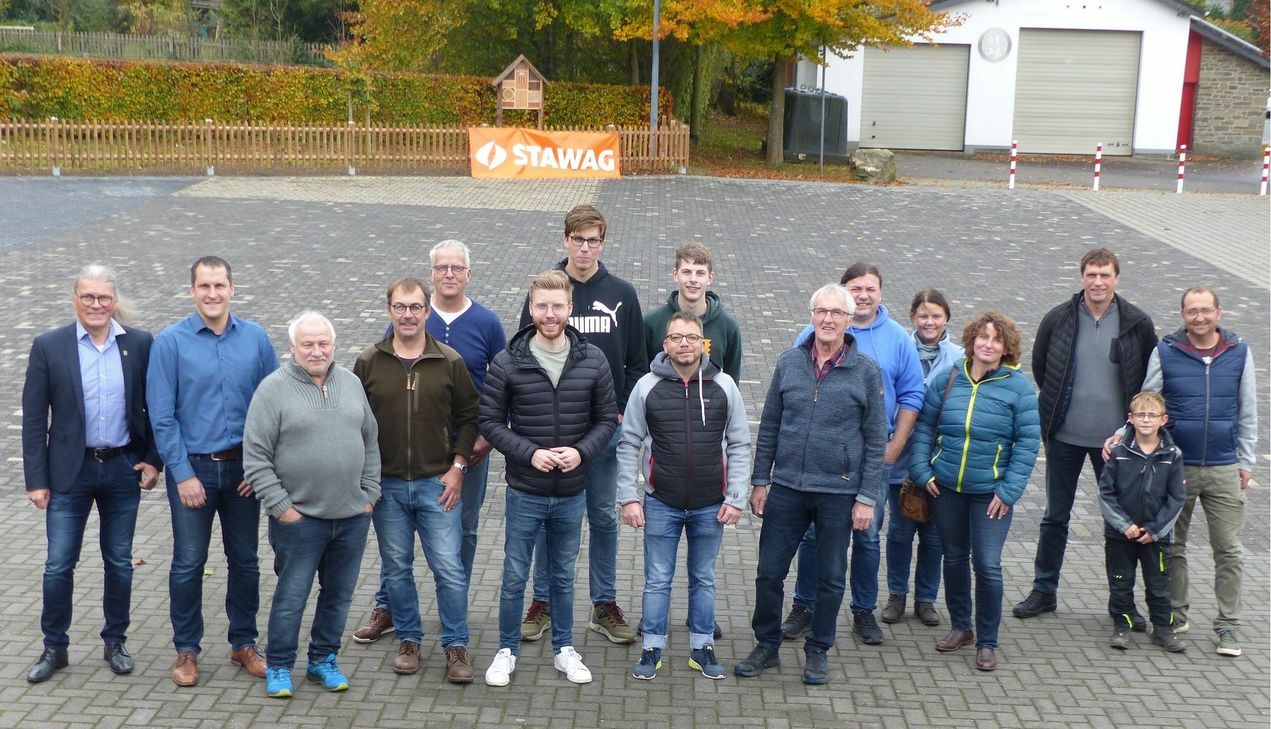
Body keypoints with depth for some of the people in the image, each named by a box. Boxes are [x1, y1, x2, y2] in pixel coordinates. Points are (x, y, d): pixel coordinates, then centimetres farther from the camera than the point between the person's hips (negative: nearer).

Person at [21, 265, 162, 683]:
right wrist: (36, 479, -7)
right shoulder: (48, 347, -5)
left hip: (124, 469, 1)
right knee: (59, 565, 4)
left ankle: (115, 642, 27)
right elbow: (34, 418, -4)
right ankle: (54, 648, 20)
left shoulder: (140, 345, -2)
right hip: (69, 471, -1)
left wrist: (153, 459, -2)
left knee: (119, 563, 11)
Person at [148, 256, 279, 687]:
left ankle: (244, 643, 27)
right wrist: (183, 474, -11)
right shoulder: (170, 342, -7)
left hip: (243, 468, 2)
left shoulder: (255, 339, -1)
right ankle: (187, 650, 20)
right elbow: (162, 416, -7)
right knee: (188, 564, 5)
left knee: (245, 561, 12)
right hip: (192, 468, -2)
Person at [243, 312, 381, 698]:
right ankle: (278, 667, 19)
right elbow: (255, 457, -9)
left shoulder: (351, 384, 8)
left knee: (339, 594, 14)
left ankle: (324, 660, 29)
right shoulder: (274, 388, -8)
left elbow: (371, 443, 15)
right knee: (291, 597, 3)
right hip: (299, 518, -4)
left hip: (353, 516, 5)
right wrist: (280, 507, -11)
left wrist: (370, 494, 9)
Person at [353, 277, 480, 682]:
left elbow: (469, 417, 5)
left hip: (438, 484, -1)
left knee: (450, 569, -2)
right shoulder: (368, 362, 0)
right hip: (386, 485, 1)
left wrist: (457, 467, -3)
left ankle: (456, 645, 11)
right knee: (396, 568, 11)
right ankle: (408, 640, 26)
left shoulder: (450, 362, -2)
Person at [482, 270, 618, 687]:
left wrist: (581, 451, -16)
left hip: (572, 492, 2)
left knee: (564, 576, 17)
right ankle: (507, 651, 27)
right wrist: (530, 453, -19)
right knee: (514, 577, 10)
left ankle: (564, 649, 33)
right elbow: (490, 421, -7)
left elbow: (607, 418, 2)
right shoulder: (507, 363, -10)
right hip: (524, 492, -2)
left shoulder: (593, 361, -4)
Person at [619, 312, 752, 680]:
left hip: (710, 507, 1)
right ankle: (652, 649, 21)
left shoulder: (724, 386, -2)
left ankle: (702, 648, 27)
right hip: (661, 504, -1)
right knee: (657, 580, 8)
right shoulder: (647, 386, -4)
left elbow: (739, 445, 2)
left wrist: (736, 498, -3)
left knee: (704, 579, 14)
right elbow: (628, 445, 1)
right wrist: (628, 497, -4)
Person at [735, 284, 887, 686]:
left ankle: (818, 651, 28)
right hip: (786, 487, 2)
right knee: (769, 572, 7)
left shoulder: (865, 371, -5)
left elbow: (876, 440, -2)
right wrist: (760, 481, 6)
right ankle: (767, 646, 25)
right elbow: (769, 426, 8)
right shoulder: (789, 362, 1)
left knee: (831, 578, 11)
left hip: (838, 492, -2)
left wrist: (867, 498, -5)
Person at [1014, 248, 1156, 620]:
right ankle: (1044, 590, 24)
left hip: (1115, 437, 0)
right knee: (1055, 516, 12)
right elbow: (1039, 367, 10)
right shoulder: (1058, 319, -4)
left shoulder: (1138, 324, -5)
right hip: (1064, 435, 1)